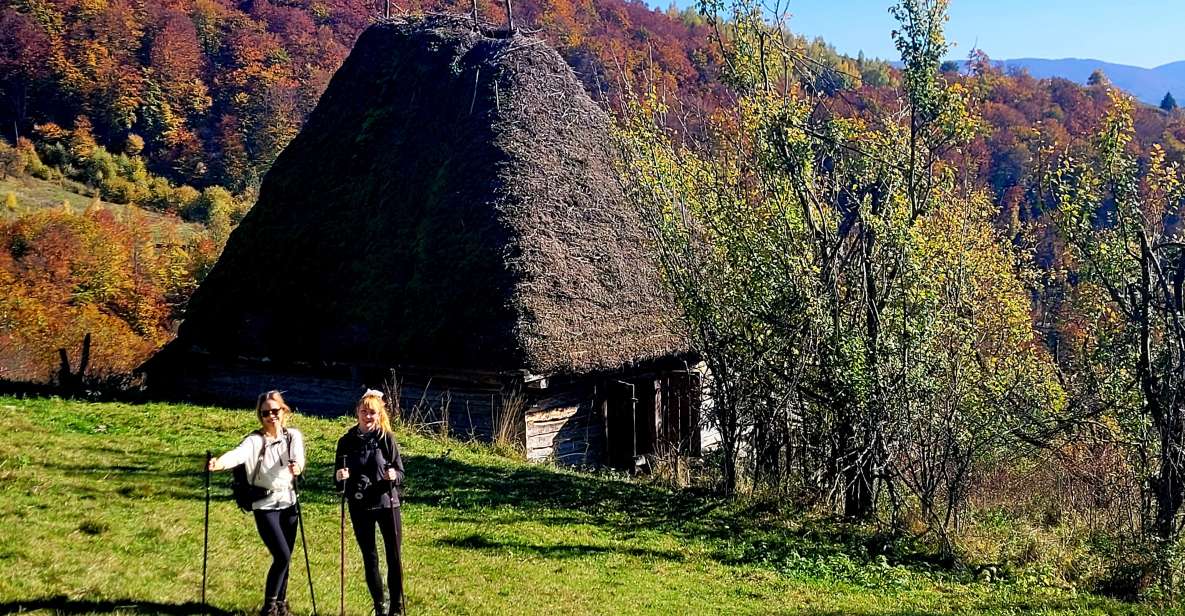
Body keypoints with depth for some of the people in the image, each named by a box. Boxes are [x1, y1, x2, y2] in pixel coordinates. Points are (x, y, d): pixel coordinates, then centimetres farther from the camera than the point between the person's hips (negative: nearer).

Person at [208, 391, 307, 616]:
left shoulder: (293, 436, 0)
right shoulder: (254, 440, -8)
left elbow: (298, 454, -20)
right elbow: (238, 454, -29)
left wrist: (297, 465, -44)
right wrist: (219, 463, -51)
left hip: (288, 503, 3)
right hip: (265, 506, -3)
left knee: (285, 558, 10)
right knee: (282, 555, -13)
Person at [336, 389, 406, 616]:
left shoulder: (387, 438, -5)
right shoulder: (346, 441, 0)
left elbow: (400, 474, -4)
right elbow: (339, 481, 5)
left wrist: (393, 476, -26)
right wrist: (340, 477, -18)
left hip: (387, 504, -1)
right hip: (359, 508, 2)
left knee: (394, 557, 2)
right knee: (370, 559, 9)